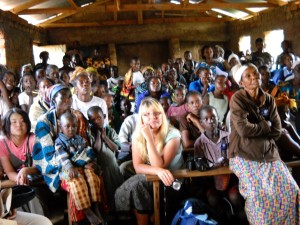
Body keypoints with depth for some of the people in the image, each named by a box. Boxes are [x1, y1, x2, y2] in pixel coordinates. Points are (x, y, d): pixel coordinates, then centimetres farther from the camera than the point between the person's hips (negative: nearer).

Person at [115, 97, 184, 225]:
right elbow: (138, 167, -10)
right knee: (133, 186, -25)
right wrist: (158, 171, -28)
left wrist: (149, 138, -30)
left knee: (136, 185, -25)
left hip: (171, 180, -4)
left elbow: (159, 165, -25)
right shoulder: (137, 135, -5)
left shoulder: (172, 134, -17)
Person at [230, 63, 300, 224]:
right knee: (260, 195, -24)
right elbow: (244, 129, -17)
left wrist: (255, 129, -4)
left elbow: (276, 131, 6)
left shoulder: (269, 100, 12)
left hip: (268, 153, 5)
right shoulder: (237, 99, -5)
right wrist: (265, 125, -2)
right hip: (245, 154, -5)